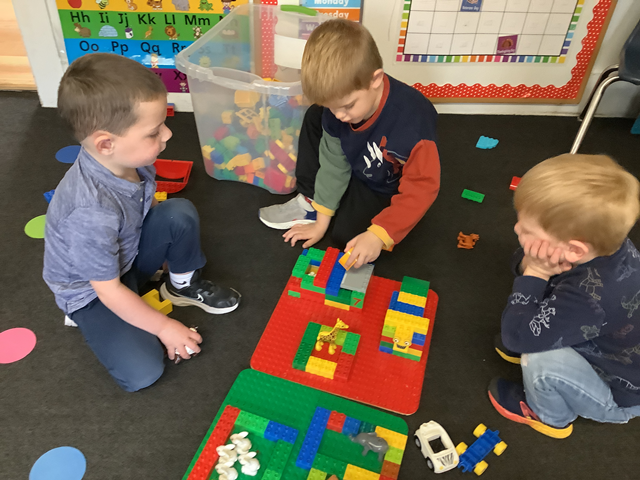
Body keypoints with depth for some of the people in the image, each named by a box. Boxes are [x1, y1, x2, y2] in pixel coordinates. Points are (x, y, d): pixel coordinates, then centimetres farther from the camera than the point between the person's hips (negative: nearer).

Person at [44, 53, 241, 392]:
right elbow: (109, 291, -27)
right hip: (91, 289, -6)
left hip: (128, 254, 6)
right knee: (142, 373, -19)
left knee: (180, 213, -18)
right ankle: (91, 319, 8)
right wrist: (165, 328, -18)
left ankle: (183, 285, 7)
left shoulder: (129, 157, -18)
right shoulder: (92, 212, -39)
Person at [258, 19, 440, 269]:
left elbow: (422, 187, -33)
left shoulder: (412, 123, -41)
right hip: (356, 167, 6)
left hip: (388, 188, -6)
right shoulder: (339, 102, -21)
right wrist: (321, 222, -6)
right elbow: (333, 162, -11)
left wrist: (378, 235, -37)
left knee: (347, 235, -22)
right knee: (314, 117, -3)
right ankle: (310, 202, 1)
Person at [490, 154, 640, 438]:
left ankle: (551, 417, 4)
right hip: (604, 344, 7)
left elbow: (515, 335, -35)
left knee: (541, 360, -29)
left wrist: (535, 274, -33)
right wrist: (530, 262, -30)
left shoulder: (589, 297, -43)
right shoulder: (604, 242, -20)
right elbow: (521, 263, -6)